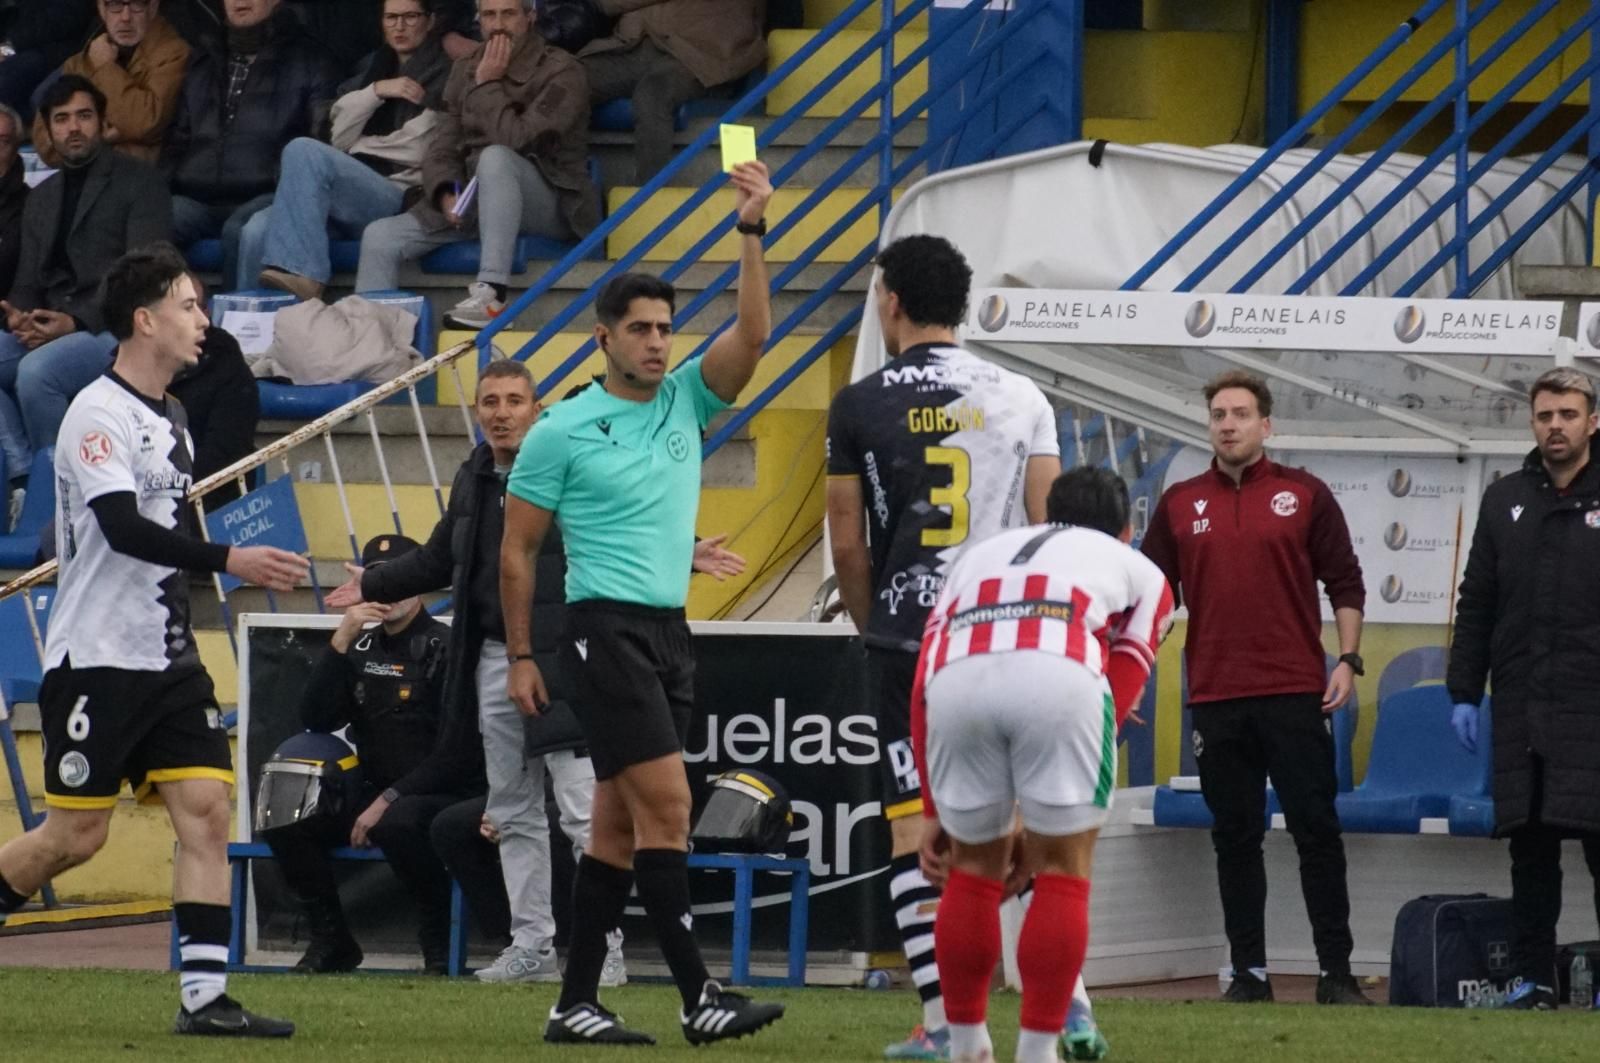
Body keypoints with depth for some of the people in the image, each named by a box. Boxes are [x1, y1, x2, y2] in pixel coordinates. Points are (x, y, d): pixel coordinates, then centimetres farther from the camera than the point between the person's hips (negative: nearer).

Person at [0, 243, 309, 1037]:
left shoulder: (170, 419, 15)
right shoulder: (98, 414, -12)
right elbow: (123, 528, -24)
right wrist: (228, 560, -30)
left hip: (166, 662, 8)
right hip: (94, 663, -8)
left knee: (207, 809, -5)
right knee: (77, 834, -6)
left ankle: (205, 998, -7)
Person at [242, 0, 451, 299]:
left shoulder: (443, 76, 9)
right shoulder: (371, 69, 27)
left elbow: (418, 151, -2)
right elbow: (339, 139, 15)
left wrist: (362, 146, 10)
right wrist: (375, 92, 2)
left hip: (396, 194, -5)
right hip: (351, 188, 5)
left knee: (303, 150, -32)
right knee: (257, 232, -24)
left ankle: (302, 276, -41)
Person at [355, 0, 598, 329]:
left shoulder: (561, 73, -8)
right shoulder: (466, 71, 12)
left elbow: (515, 140, -21)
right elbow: (443, 148, 7)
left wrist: (488, 85, -13)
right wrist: (447, 195, -12)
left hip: (551, 209, -6)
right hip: (473, 201, 6)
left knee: (495, 157, -38)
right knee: (380, 237, -12)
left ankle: (492, 295, -43)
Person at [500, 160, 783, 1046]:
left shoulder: (685, 401, 10)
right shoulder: (562, 431, -3)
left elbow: (752, 335, -3)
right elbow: (517, 548, 1)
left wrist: (753, 232, -13)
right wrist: (520, 656, -1)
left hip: (669, 634, 7)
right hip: (606, 632, -7)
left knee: (619, 825, 6)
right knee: (666, 806, -14)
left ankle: (576, 1004, 9)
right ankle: (698, 998, -17)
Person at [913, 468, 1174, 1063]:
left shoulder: (979, 556, 41)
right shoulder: (1139, 573, 35)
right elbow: (1114, 701, 27)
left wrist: (933, 811, 31)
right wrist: (1039, 825, 29)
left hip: (957, 677, 2)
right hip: (1060, 672, -2)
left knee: (972, 872, 21)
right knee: (1062, 874, 14)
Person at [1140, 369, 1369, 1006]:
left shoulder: (1304, 495, 4)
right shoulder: (1180, 504, 10)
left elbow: (1345, 584, 6)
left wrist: (1348, 659, -4)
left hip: (1294, 696, -2)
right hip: (1216, 699, 2)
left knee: (1316, 833, -3)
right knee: (1235, 840, 5)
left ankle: (1336, 972, 1)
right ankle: (1249, 973, 10)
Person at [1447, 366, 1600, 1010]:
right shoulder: (1505, 500, 13)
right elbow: (1476, 604, 15)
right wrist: (1463, 691, 9)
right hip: (1521, 708, 4)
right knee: (1530, 850, 6)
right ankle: (1533, 980, 11)